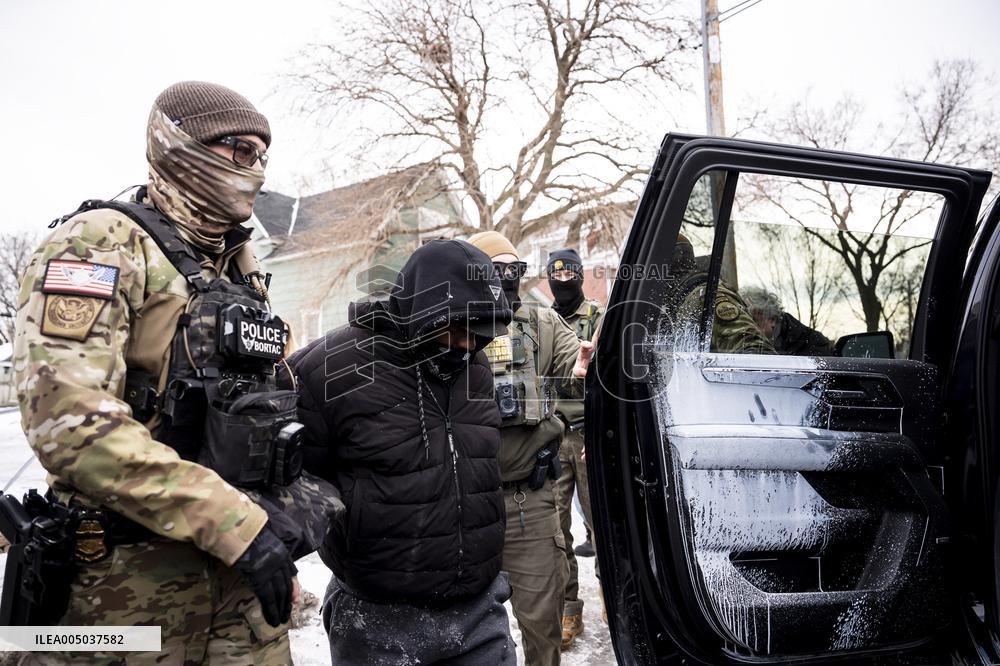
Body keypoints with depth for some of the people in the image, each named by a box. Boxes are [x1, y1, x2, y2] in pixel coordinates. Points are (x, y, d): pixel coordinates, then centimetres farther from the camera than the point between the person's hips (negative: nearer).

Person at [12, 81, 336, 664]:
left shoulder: (242, 271, 14)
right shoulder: (103, 243, -10)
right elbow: (71, 418, -24)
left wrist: (277, 517, 8)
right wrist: (236, 523, -25)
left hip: (243, 560, 7)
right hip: (132, 573, -6)